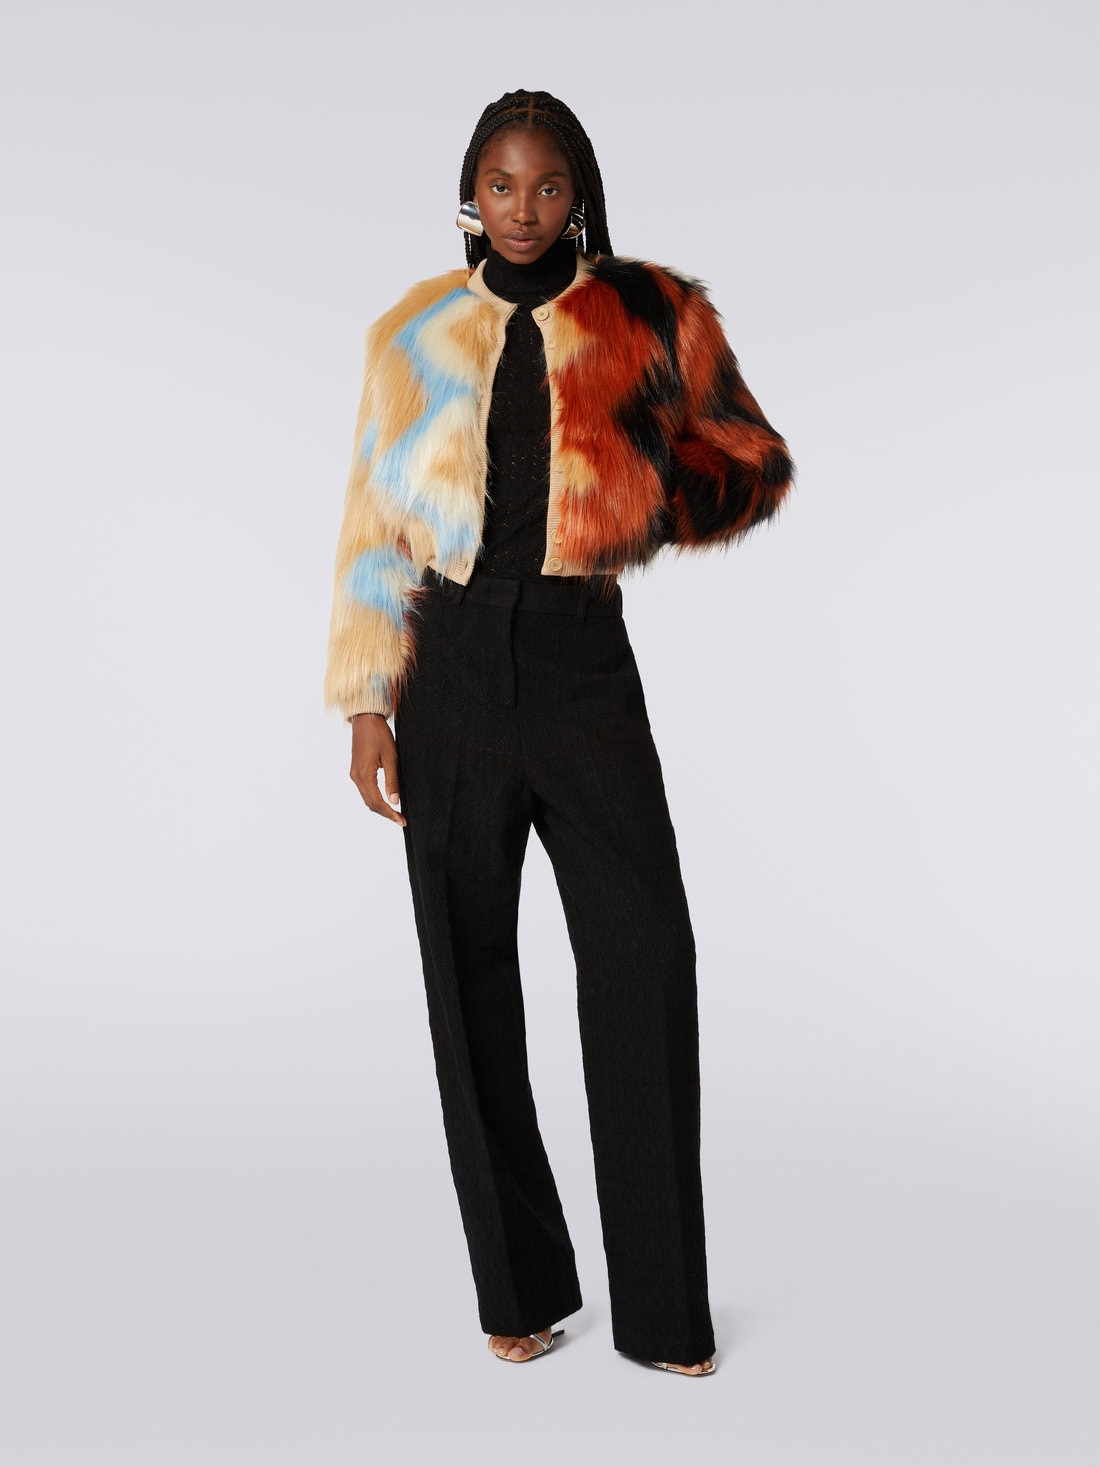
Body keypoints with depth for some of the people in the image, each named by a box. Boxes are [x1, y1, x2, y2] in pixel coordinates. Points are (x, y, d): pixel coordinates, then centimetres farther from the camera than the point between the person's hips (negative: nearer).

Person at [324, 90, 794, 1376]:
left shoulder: (652, 318, 5)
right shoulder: (416, 334, 7)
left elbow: (756, 459, 13)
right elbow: (375, 523, 6)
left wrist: (671, 506, -7)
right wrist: (367, 704, 1)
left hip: (582, 658, -1)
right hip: (453, 664, 2)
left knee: (645, 958, -8)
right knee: (468, 968, 5)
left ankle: (661, 1307, 6)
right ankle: (517, 1285, 19)